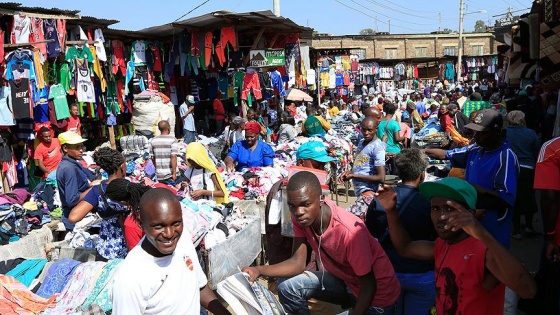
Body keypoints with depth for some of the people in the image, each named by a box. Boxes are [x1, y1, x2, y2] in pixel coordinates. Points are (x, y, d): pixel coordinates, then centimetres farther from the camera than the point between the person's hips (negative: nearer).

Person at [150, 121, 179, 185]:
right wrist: (174, 173, -15)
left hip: (159, 175, 5)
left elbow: (152, 158, 11)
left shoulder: (153, 140, 5)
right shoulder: (172, 140, -10)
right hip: (170, 175, -5)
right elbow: (173, 157, -17)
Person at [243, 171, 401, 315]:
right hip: (345, 280, 6)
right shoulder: (300, 217, -16)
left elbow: (368, 284, -22)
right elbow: (298, 262, -10)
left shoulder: (349, 231, -34)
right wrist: (259, 270, -22)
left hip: (377, 294, -6)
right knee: (287, 287, -3)